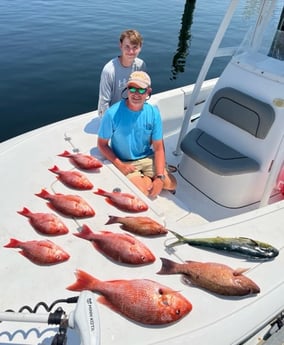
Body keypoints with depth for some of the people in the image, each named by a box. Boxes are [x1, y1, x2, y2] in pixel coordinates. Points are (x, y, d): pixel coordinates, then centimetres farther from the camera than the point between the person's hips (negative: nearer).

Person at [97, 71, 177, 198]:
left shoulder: (153, 112, -11)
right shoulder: (113, 113, -20)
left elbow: (158, 148, -9)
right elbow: (102, 144, -10)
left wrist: (160, 178, -19)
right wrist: (119, 165, -22)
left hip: (147, 158, 3)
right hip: (124, 163, -3)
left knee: (171, 184, -11)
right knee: (142, 191, -22)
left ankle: (146, 178, 17)